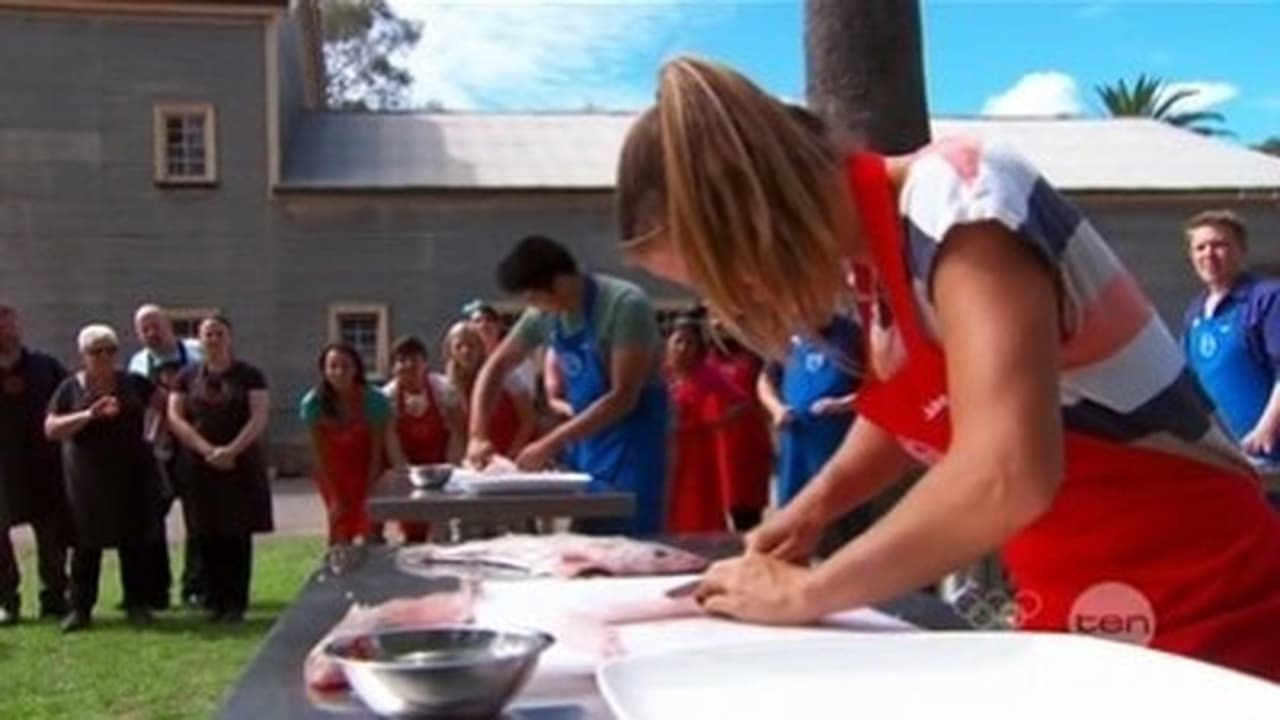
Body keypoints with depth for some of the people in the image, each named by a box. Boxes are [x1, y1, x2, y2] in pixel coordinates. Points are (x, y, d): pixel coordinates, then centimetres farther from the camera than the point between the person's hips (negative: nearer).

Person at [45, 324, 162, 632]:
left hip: (132, 474, 1)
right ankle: (80, 608, 10)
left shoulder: (133, 383, 4)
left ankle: (138, 605, 14)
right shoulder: (71, 388, 1)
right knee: (87, 543, 3)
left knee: (134, 541, 5)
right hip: (87, 477, -1)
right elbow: (51, 428, -7)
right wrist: (88, 415, -20)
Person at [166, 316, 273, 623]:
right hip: (199, 466, 2)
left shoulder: (249, 375, 3)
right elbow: (175, 418, 2)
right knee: (208, 535, 3)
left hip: (242, 465, -2)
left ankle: (237, 602, 5)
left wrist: (231, 450, -17)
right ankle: (214, 600, 11)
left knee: (238, 534, -1)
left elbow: (259, 418, -5)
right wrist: (207, 450, -11)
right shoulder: (188, 376, 9)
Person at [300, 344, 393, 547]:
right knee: (341, 527, 0)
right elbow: (321, 454, -17)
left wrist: (368, 496, -20)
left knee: (371, 529, -4)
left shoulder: (374, 400, -26)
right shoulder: (313, 403, -23)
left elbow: (376, 452, -20)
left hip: (367, 470, -1)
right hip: (334, 474, 1)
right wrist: (335, 498, -15)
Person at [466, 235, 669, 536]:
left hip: (632, 440, -6)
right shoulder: (545, 315, -2)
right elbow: (497, 366, 8)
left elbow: (623, 398, -24)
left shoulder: (625, 305, -22)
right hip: (586, 440, 6)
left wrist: (553, 443, -24)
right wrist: (479, 435, -4)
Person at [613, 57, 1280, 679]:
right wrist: (813, 504, 4)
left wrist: (803, 593, -22)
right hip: (1081, 619, 7)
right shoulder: (879, 258, 2)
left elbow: (1005, 476, -34)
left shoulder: (958, 199, -21)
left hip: (1198, 618, -7)